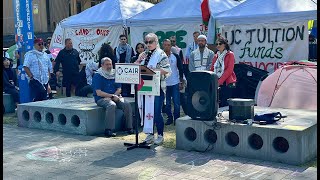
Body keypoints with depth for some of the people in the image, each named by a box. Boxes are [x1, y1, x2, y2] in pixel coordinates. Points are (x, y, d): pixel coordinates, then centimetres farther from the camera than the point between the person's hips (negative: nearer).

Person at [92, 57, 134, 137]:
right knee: (111, 105, -36)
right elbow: (99, 93, -12)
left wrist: (115, 95, -10)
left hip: (115, 97, 5)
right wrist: (112, 96, -18)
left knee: (127, 105, -21)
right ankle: (109, 130, -34)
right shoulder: (97, 75, -4)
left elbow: (119, 89, 12)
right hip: (102, 98, -5)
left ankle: (129, 127, -12)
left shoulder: (114, 74, 13)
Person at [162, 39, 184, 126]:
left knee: (176, 103, -2)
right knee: (167, 103, 8)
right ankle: (169, 118, 21)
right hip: (164, 83, 1)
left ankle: (176, 118, 10)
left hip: (175, 83, -1)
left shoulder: (175, 56, 1)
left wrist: (181, 80, 3)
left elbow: (180, 69, 6)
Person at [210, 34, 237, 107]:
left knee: (225, 104, -9)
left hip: (227, 83, -5)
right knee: (217, 104, 1)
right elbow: (211, 70, 16)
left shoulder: (230, 54, 0)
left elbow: (229, 70, -10)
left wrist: (220, 81, -16)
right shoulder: (215, 56, 18)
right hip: (216, 83, 5)